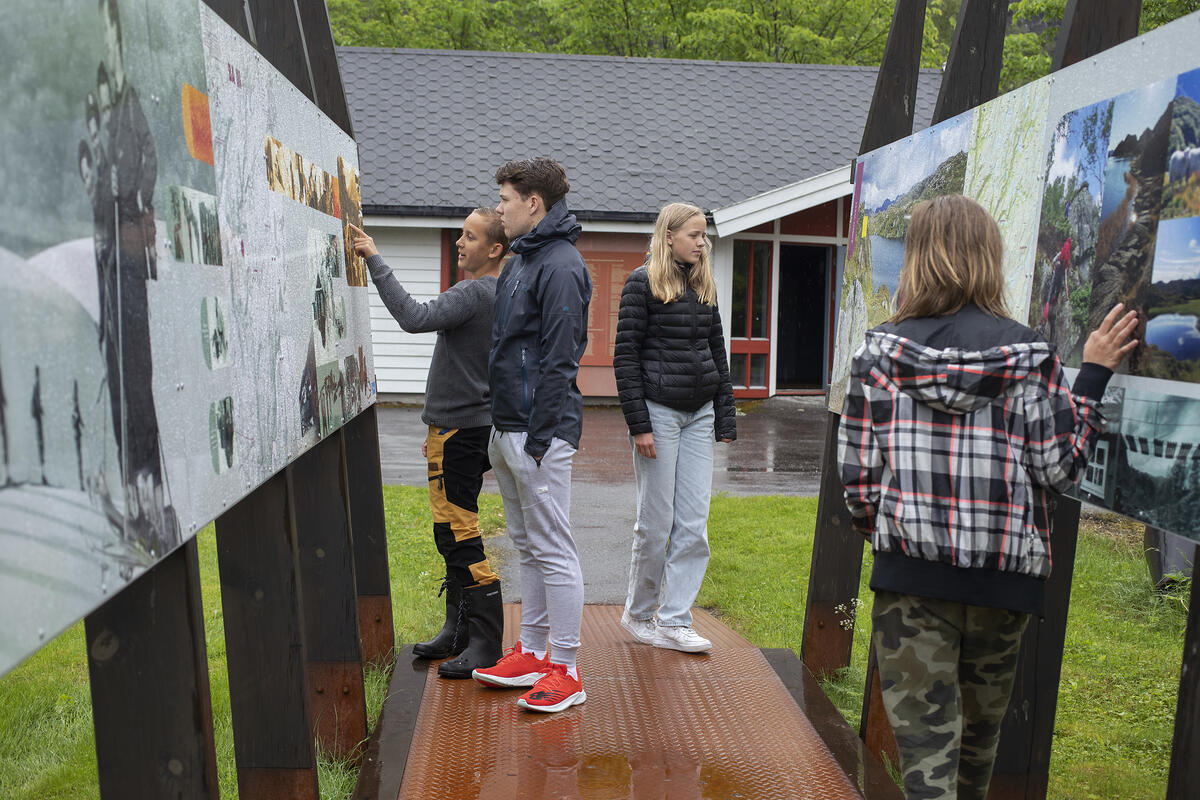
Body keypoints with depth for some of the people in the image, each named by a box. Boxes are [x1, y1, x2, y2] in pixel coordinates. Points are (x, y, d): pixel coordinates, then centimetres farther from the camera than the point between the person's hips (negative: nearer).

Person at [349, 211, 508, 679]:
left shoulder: (474, 293, -15)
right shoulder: (496, 295, 16)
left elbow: (415, 317, -30)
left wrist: (375, 260, -23)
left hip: (461, 433, -10)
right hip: (469, 426, 10)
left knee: (459, 537, -7)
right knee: (452, 536, 16)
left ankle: (486, 645, 0)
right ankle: (458, 632, 25)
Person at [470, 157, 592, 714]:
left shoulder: (560, 266, -13)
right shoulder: (520, 260, 18)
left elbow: (560, 359, -19)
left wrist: (540, 437, -21)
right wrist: (502, 429, 18)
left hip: (539, 434, -10)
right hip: (507, 429, 10)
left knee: (553, 551, -2)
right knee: (527, 547, 16)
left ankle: (564, 672, 8)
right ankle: (532, 653, 28)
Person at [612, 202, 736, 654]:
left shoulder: (704, 286, 13)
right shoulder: (643, 282, -5)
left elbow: (717, 352, 16)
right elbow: (626, 355, -9)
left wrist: (725, 417, 10)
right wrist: (639, 424, -14)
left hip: (700, 414, 6)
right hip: (659, 412, -6)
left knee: (694, 524, 3)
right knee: (656, 523, 2)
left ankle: (673, 620, 12)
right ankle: (638, 613, 21)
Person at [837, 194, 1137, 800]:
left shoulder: (879, 353, -6)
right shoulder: (1027, 354, -5)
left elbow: (858, 474, -6)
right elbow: (1060, 467, -3)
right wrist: (1093, 376, 8)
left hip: (910, 575, -2)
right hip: (1002, 574, 2)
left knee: (925, 739, 4)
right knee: (979, 731, 25)